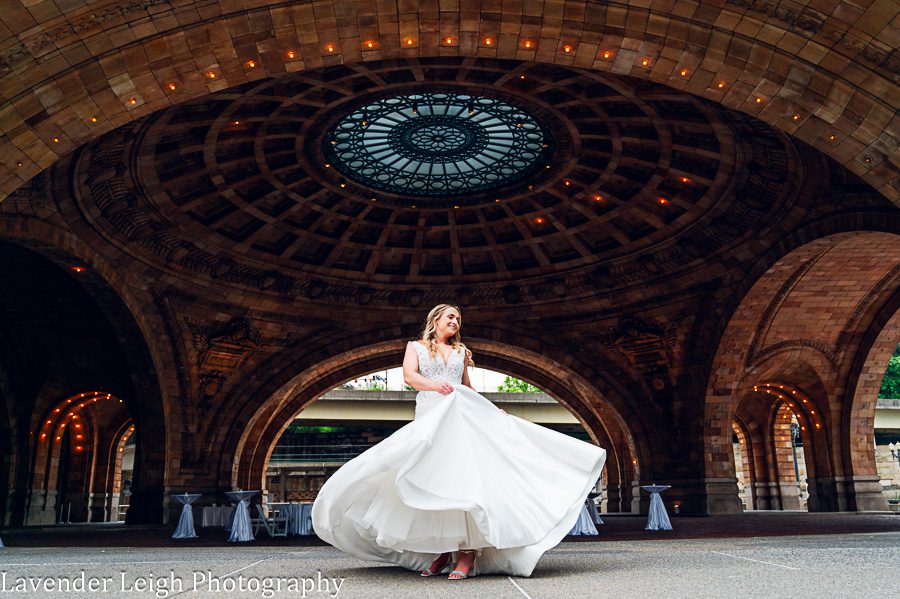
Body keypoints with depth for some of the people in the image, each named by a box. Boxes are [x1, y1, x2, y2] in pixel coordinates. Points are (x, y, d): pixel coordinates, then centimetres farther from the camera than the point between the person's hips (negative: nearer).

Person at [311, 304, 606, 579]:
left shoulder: (461, 351, 22)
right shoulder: (416, 346, 13)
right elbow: (409, 376, -5)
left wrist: (493, 410, 21)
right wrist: (433, 384, -24)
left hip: (462, 417, 1)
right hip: (428, 418, -1)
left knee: (463, 478, -14)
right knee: (430, 484, -5)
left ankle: (467, 551, -18)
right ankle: (442, 550, 2)